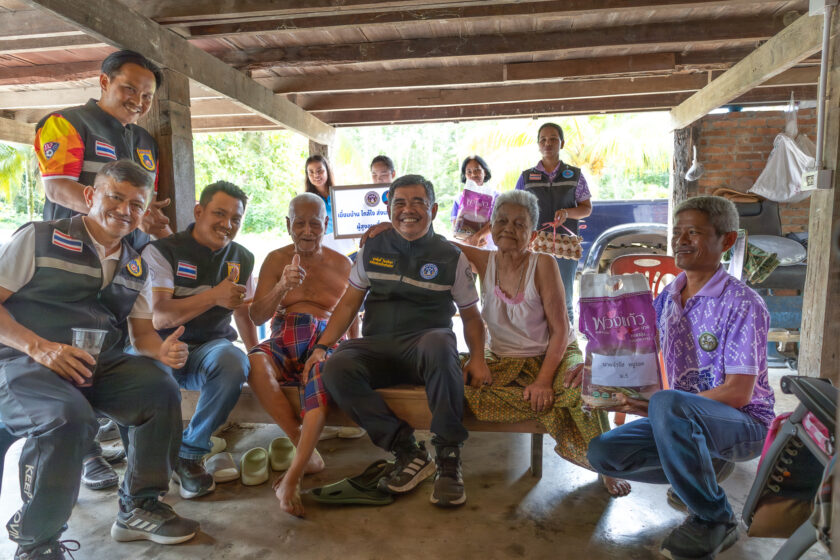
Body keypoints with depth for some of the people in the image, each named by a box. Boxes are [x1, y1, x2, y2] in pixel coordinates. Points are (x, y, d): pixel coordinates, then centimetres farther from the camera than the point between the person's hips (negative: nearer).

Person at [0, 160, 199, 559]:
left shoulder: (136, 268, 14)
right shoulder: (39, 238, -2)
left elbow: (142, 334, 16)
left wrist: (161, 350, -8)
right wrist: (39, 347, -22)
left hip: (98, 366, 5)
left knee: (161, 389, -18)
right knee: (69, 417, -33)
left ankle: (138, 508, 2)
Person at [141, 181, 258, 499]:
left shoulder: (242, 259, 11)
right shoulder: (162, 251, -5)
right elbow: (158, 318, -14)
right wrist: (213, 297, -24)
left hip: (210, 348, 3)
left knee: (234, 363, -34)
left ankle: (190, 454, -13)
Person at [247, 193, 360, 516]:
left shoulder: (341, 264, 15)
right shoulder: (276, 260, 13)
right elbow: (257, 317, 5)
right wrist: (282, 287, -14)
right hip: (283, 344, 1)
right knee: (255, 362, -35)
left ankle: (293, 475, -39)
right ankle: (308, 453, -26)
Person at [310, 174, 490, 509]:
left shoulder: (450, 256, 8)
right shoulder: (373, 249, 14)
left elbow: (470, 315, 11)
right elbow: (349, 303, 15)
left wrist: (477, 358, -5)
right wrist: (322, 346, 4)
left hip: (425, 346, -2)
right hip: (377, 348, 3)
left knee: (439, 344, -39)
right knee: (336, 368, -29)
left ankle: (449, 458, -28)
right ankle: (408, 452, -22)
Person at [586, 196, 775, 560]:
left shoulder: (742, 304, -16)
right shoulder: (667, 298, 4)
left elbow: (738, 393, -20)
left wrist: (653, 408, -25)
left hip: (745, 424, -6)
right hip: (684, 420, 6)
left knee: (668, 404, -38)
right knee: (602, 452, -11)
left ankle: (714, 520, -16)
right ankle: (704, 466, 8)